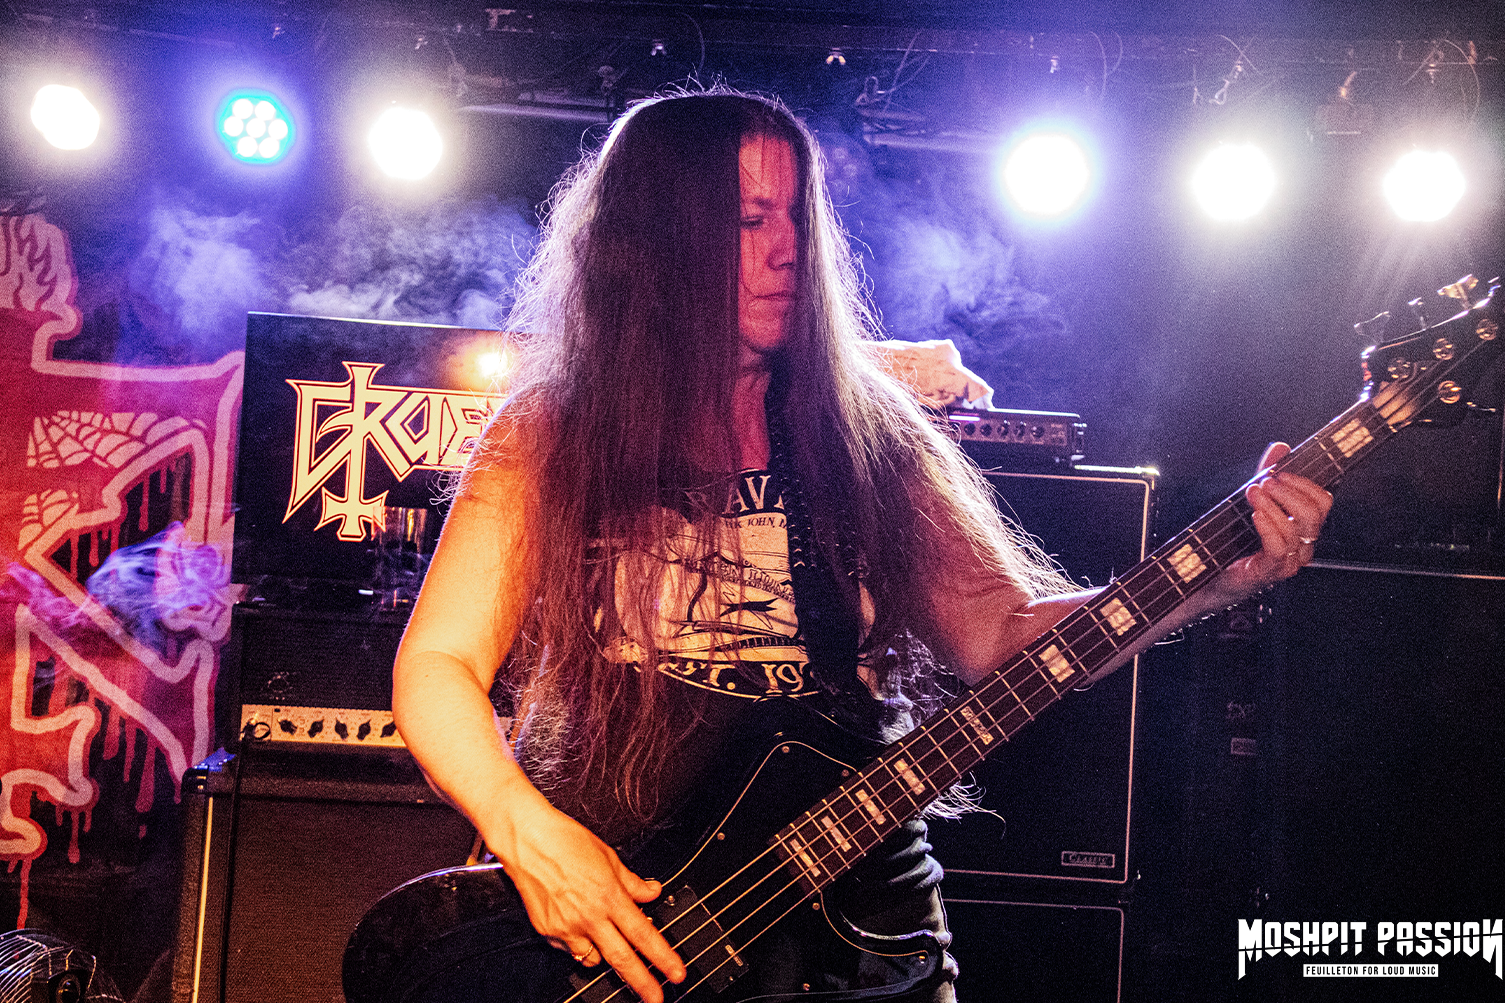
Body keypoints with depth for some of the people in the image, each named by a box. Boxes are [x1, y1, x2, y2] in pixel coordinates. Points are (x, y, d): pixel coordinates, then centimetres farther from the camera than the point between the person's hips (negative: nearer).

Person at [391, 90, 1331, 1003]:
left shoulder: (865, 435, 5)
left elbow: (999, 634, 1)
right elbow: (438, 665, -3)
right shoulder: (550, 440, 0)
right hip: (589, 914, -1)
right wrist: (534, 840, -19)